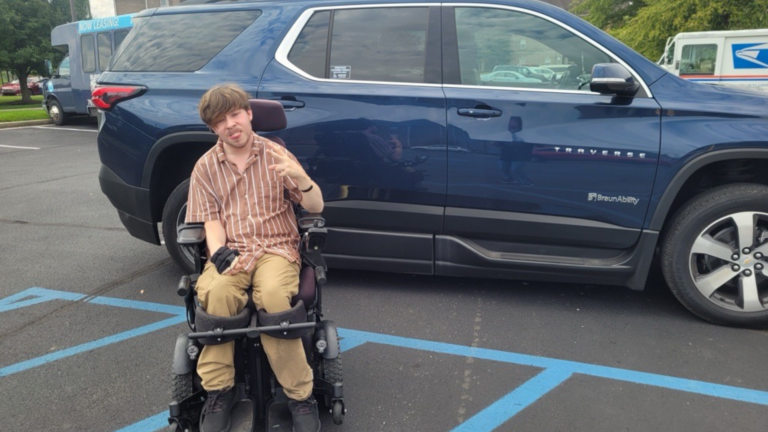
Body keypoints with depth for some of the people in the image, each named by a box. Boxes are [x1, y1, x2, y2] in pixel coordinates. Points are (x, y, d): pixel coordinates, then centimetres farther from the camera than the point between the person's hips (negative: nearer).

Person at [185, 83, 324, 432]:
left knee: (274, 295, -36)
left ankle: (299, 394, -22)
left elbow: (316, 207, 1)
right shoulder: (205, 167, 11)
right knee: (216, 292, -34)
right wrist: (218, 251, -17)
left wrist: (301, 178, -21)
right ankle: (219, 390, -17)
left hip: (277, 248, -1)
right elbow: (211, 220, 5)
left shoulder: (275, 154, 6)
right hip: (231, 250, 2)